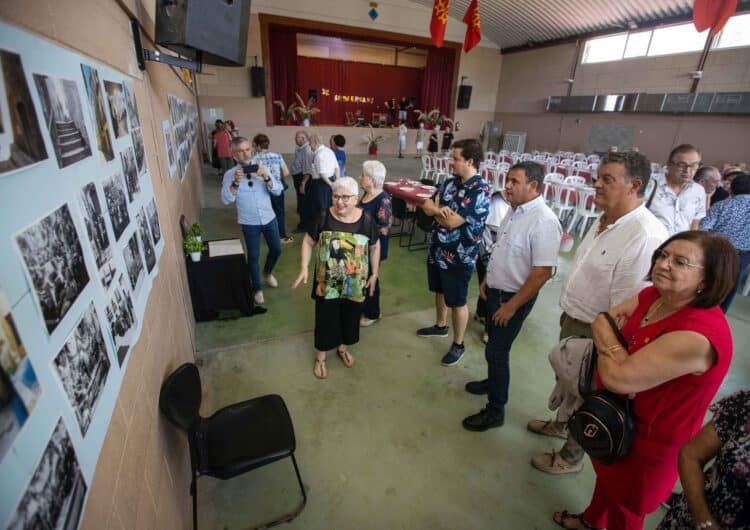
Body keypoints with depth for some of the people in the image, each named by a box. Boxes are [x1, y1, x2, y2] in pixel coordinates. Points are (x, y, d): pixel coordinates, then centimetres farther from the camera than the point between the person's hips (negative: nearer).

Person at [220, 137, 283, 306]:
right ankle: (257, 288, 26)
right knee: (253, 256, 6)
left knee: (276, 249, 14)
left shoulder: (261, 169, -2)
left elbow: (278, 191, -10)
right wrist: (236, 182, -31)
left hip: (269, 219, 3)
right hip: (249, 223, -3)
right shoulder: (230, 174, -8)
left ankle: (267, 272, 44)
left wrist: (266, 177, -26)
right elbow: (226, 199, -18)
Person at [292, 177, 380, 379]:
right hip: (327, 282, -1)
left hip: (354, 283, 1)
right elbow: (308, 242, 0)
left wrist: (374, 274, 3)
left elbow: (375, 247, 4)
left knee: (350, 317, 18)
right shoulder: (324, 218, -10)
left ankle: (343, 348, 46)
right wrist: (304, 268, -10)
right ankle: (320, 357, 34)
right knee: (325, 318, 11)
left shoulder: (366, 220, -9)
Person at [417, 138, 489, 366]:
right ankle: (441, 326, 48)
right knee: (440, 291, 24)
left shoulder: (480, 191, -21)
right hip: (437, 249, 8)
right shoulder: (450, 182, 4)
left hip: (459, 256, -8)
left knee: (457, 301, 8)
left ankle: (458, 345, 27)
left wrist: (435, 209, -8)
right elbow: (428, 208, 0)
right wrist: (441, 210, -22)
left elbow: (452, 222, -26)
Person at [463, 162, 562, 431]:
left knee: (497, 351, 3)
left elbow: (542, 272, -25)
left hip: (514, 297, -8)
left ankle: (495, 411, 22)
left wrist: (512, 306, -21)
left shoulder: (544, 222, -25)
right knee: (493, 344, 23)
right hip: (495, 290, 8)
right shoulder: (514, 210, 3)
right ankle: (494, 381, 48)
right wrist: (487, 279, 14)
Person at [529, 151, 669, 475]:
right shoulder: (607, 222, 1)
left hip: (595, 333, -8)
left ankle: (571, 457, 40)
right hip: (573, 321, 8)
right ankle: (562, 424, 56)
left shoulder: (645, 236, -29)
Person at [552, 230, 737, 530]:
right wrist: (614, 342, -21)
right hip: (616, 417, 8)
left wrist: (607, 337, -20)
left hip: (647, 441, -8)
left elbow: (618, 377, -36)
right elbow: (604, 320, -1)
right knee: (607, 476, 34)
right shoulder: (655, 295, -10)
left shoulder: (698, 336, -36)